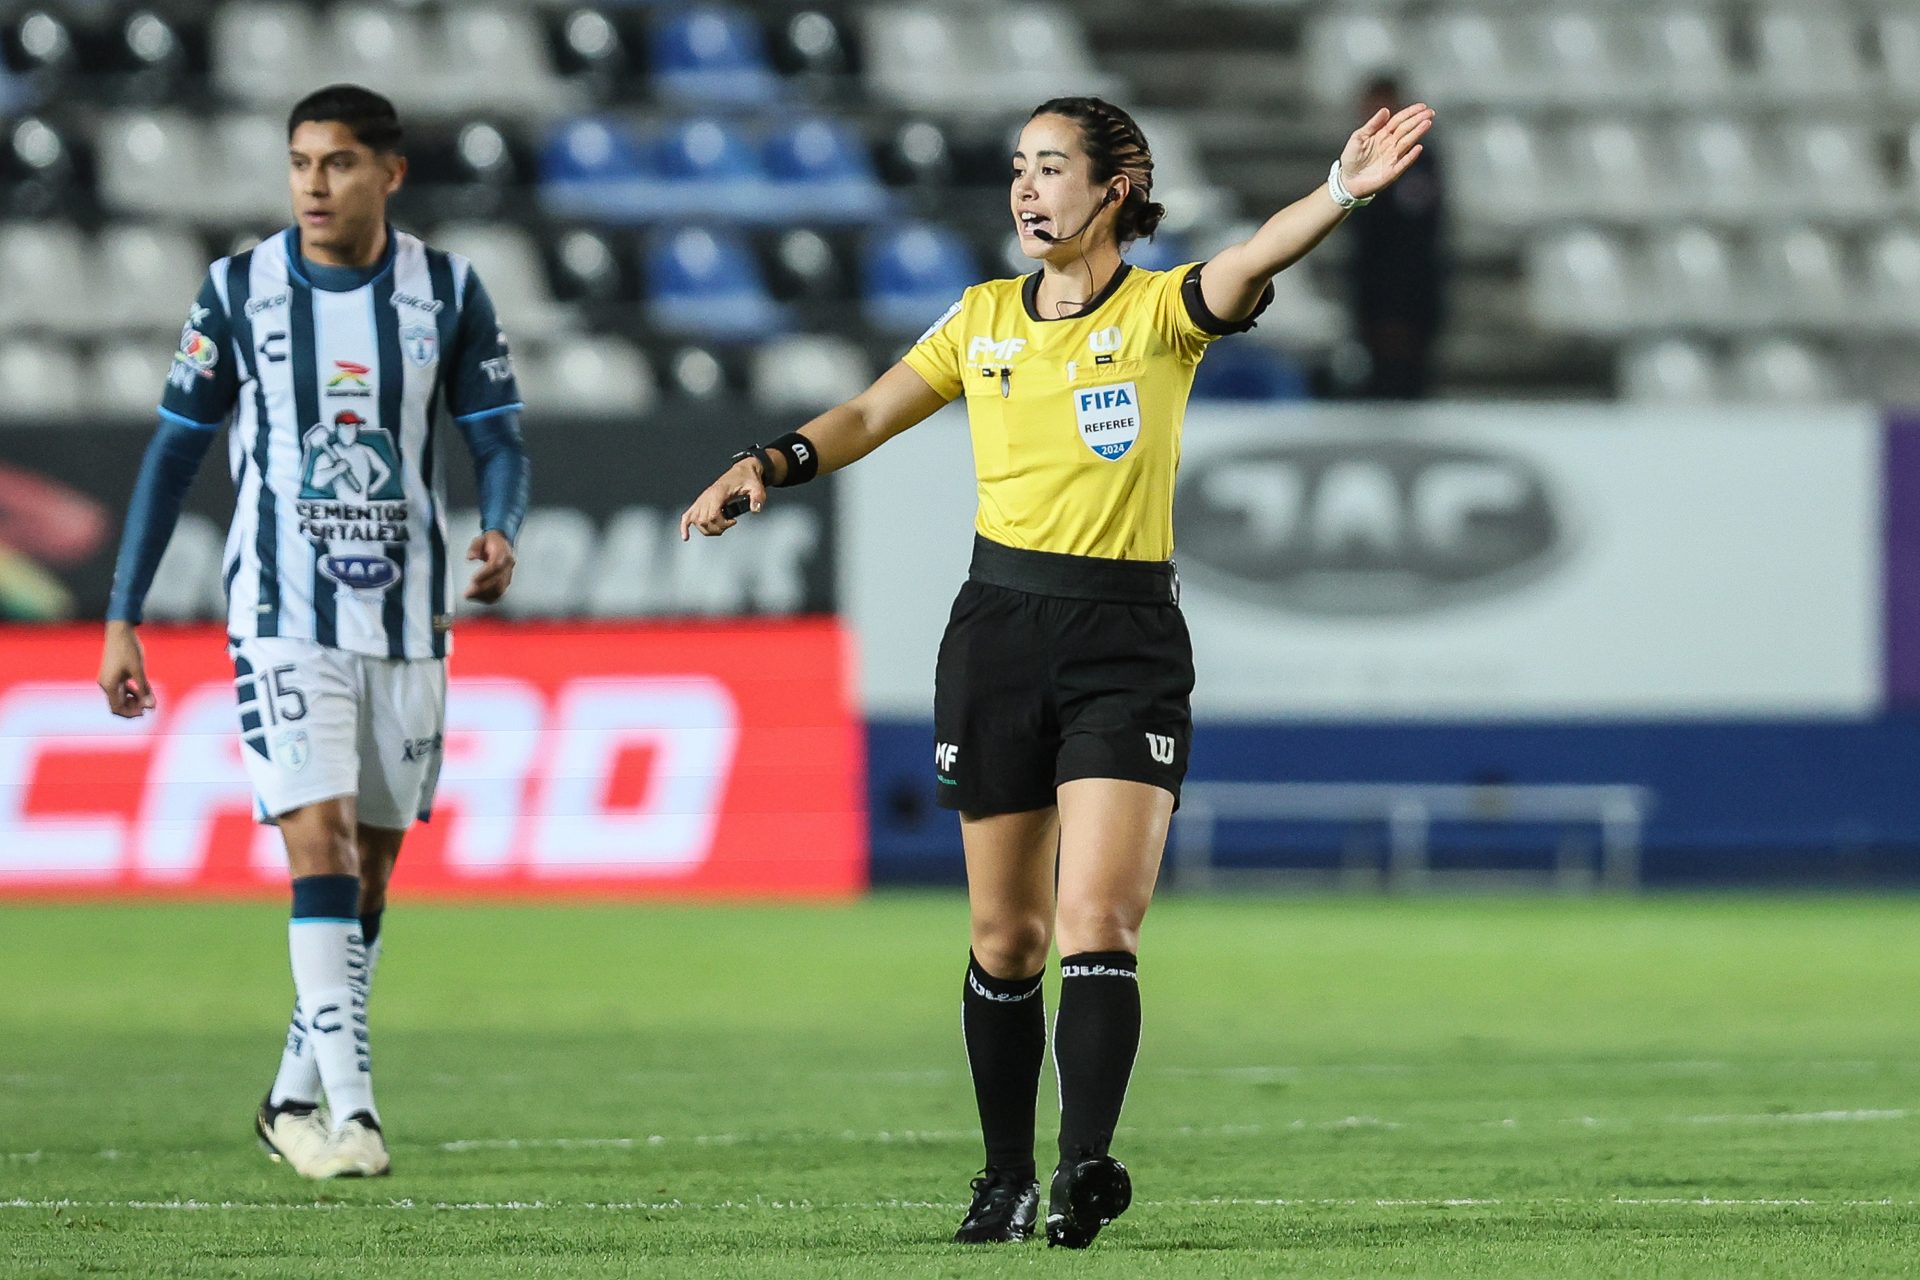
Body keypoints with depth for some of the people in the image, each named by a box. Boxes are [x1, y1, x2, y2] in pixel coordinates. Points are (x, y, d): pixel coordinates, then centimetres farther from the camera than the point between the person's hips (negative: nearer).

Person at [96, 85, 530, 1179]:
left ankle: (295, 1099, 24)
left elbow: (502, 443, 1)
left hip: (407, 624, 3)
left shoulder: (446, 293, 0)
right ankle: (351, 1112, -20)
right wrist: (124, 617, 2)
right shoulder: (239, 292, -2)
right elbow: (176, 452, 4)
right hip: (284, 622, -3)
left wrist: (502, 536, -22)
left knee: (370, 870, 9)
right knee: (320, 844, -16)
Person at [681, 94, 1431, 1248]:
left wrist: (1342, 194, -42)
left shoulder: (1158, 312, -4)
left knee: (1096, 921, -17)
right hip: (1000, 628, 4)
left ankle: (1087, 1165, -26)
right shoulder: (984, 318, 10)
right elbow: (870, 415, 17)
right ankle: (1008, 1181, 18)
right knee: (1005, 934, 8)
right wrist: (768, 467, 0)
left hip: (1127, 642, -4)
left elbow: (1247, 267, -23)